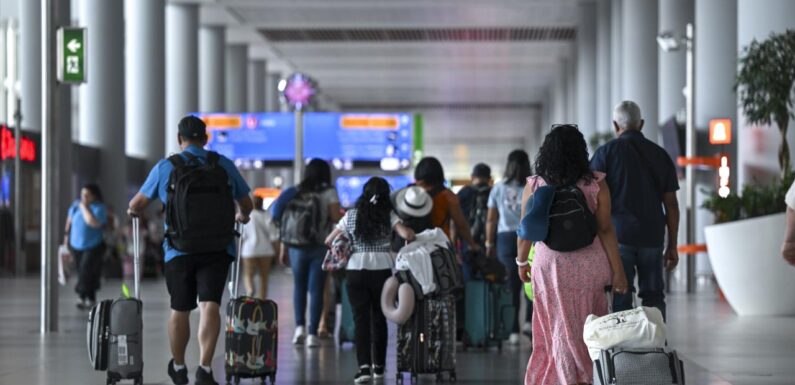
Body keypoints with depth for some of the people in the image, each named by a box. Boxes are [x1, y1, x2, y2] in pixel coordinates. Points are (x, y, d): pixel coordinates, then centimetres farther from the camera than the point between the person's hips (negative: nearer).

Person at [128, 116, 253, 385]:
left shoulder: (165, 167, 1)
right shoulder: (224, 165, 5)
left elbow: (136, 206, 8)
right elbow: (247, 205, 16)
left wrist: (134, 211, 32)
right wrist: (242, 216, 38)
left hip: (180, 251, 0)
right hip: (218, 249, 0)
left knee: (180, 310, 13)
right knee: (210, 305, -7)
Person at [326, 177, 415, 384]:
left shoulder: (351, 216, 5)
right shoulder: (389, 215, 0)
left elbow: (329, 241, 8)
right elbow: (407, 235, -13)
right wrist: (412, 233, 9)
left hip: (356, 270, 0)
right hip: (383, 270, 0)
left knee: (361, 319, -2)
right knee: (379, 318, 13)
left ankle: (364, 366, -17)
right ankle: (378, 366, 21)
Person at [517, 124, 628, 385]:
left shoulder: (534, 185, -1)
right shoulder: (595, 183, -5)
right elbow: (605, 230, -6)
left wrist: (521, 262, 19)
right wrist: (617, 270, -2)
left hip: (550, 263, 1)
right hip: (590, 264, -1)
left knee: (560, 327, 9)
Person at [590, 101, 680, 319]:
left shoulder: (606, 153, 0)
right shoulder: (660, 155, 9)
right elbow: (671, 204, 8)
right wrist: (672, 246, 12)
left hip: (618, 235, -3)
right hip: (652, 236, 3)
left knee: (621, 298, 0)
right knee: (653, 296, 9)